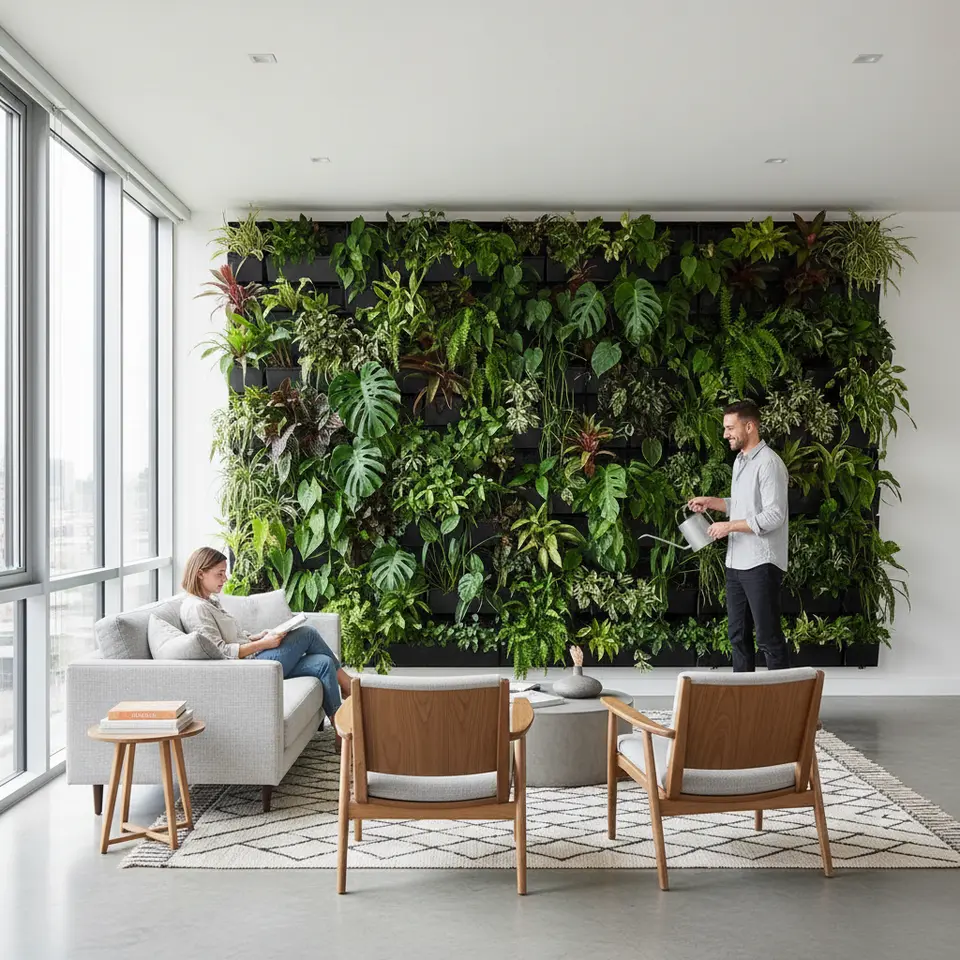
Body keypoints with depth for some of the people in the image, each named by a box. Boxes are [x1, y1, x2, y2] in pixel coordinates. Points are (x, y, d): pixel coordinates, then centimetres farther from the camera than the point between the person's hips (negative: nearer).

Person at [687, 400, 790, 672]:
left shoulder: (769, 463, -15)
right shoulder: (739, 461, 15)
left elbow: (774, 516, -21)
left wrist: (729, 526, -17)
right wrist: (711, 502, 12)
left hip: (762, 564, -9)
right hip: (737, 563, 9)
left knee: (768, 637, -4)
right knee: (738, 635, 14)